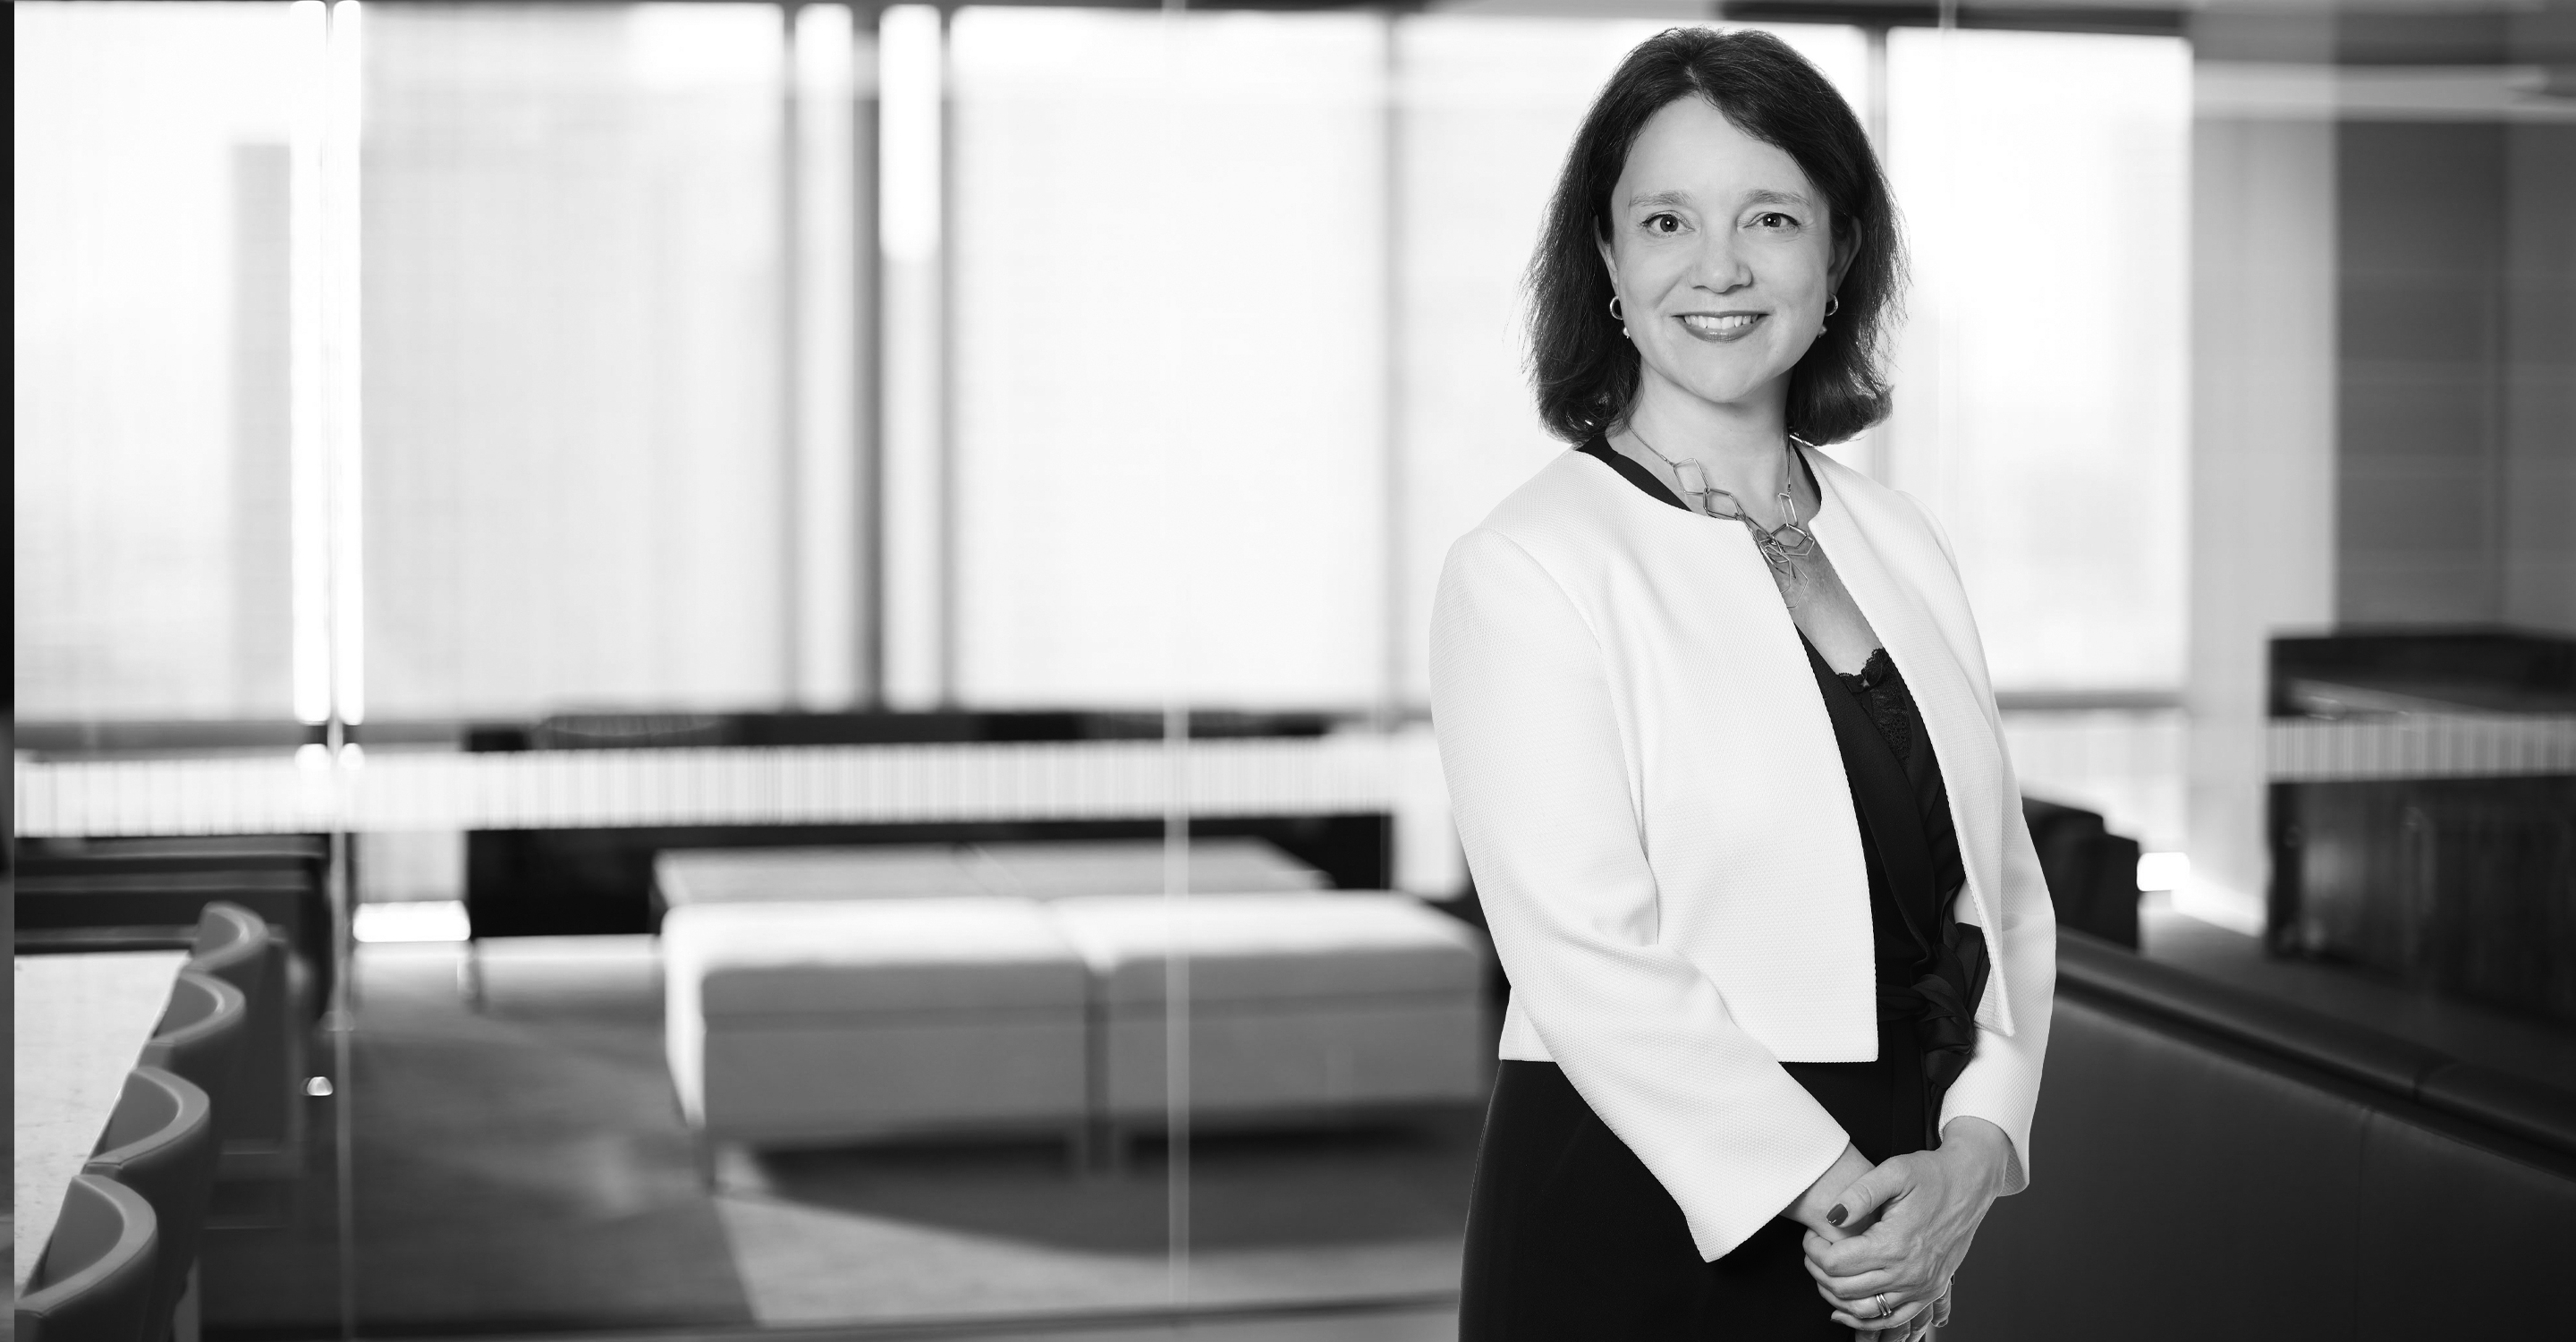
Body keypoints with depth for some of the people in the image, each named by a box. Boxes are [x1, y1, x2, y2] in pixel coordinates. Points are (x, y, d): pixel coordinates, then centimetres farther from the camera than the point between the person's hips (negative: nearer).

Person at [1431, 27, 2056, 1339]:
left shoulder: (1901, 547, 8)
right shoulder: (1523, 571, -10)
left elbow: (2002, 889, 6)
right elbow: (1588, 957, -17)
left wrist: (1970, 1156, -8)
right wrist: (1831, 1190, -16)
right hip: (1637, 1235, -5)